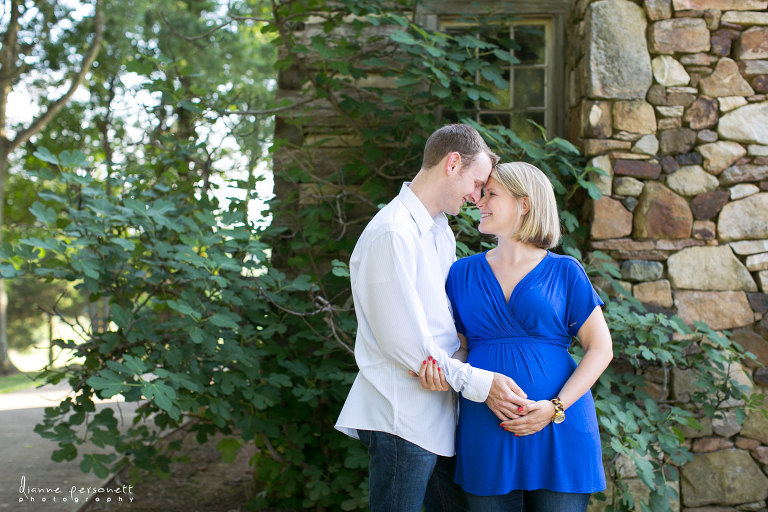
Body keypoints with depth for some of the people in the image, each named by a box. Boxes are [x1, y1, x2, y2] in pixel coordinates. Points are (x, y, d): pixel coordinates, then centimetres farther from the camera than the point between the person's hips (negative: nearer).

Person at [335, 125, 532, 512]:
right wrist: (479, 384, -13)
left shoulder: (440, 231, 15)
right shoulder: (392, 235, -17)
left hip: (438, 414, 9)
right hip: (402, 419, -9)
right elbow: (406, 343, -19)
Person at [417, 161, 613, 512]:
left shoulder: (564, 272, 2)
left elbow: (601, 349, 0)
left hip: (557, 431, -2)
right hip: (485, 431, 2)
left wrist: (556, 407, -13)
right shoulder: (463, 273, 10)